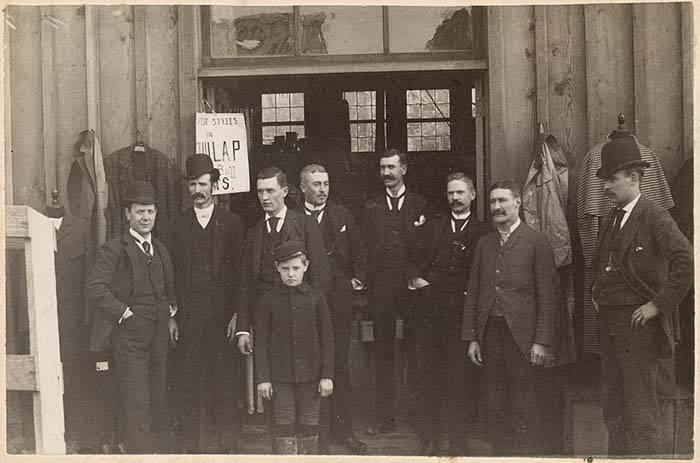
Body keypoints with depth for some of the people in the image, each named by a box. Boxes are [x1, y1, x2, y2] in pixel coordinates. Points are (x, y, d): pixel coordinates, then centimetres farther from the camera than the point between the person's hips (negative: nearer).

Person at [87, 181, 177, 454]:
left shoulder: (161, 250, 16)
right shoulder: (113, 249, -6)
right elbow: (95, 290, -15)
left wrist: (171, 309, 12)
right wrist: (125, 314, -15)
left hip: (158, 338, 7)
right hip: (129, 339, -6)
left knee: (158, 403, 12)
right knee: (137, 408, -6)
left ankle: (156, 449, 22)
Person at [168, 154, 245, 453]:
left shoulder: (231, 222, 4)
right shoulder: (179, 226, 9)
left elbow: (240, 270, 0)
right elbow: (173, 273, 7)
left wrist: (237, 313, -7)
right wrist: (172, 316, 0)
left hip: (222, 312, -1)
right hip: (188, 313, 2)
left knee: (222, 376, 4)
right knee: (187, 379, 4)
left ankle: (224, 437, 16)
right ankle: (189, 441, 14)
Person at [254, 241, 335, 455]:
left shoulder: (316, 298, 0)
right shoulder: (268, 300, -1)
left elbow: (327, 338, 2)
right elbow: (261, 341, 1)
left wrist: (327, 375, -2)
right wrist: (263, 378, -4)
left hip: (311, 374, 1)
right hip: (280, 376, -1)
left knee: (309, 425, 9)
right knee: (284, 425, 3)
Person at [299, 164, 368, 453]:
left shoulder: (342, 216, 9)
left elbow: (359, 252, 15)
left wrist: (358, 278, 4)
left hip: (337, 302, 2)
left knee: (339, 367, 6)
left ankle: (342, 429, 17)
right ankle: (315, 432, 13)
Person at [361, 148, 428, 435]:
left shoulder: (420, 205, 6)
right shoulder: (372, 207, 12)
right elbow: (366, 247, 6)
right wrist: (366, 279, -3)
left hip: (412, 285, -2)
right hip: (381, 287, 2)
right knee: (383, 352, 5)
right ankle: (384, 416, 11)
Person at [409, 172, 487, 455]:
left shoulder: (481, 233, 7)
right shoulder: (432, 228, 18)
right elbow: (418, 266, 13)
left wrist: (431, 281, -3)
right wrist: (417, 280, -8)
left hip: (460, 313, -2)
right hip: (429, 310, 3)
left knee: (458, 379, -3)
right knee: (428, 376, 2)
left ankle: (458, 446, 7)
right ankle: (428, 443, 10)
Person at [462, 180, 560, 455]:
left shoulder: (536, 242, -1)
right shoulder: (484, 243, 13)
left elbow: (548, 296, -5)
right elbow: (473, 294, 13)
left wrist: (542, 341, -10)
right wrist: (472, 337, 7)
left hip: (522, 336, -4)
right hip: (490, 334, 5)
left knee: (524, 407, -1)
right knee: (495, 406, 9)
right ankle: (500, 453, 19)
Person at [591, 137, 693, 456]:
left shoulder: (655, 217, -11)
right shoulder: (611, 219, 13)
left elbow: (685, 262, -23)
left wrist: (659, 304, -20)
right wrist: (596, 293, 16)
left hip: (638, 325, -8)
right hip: (609, 322, 8)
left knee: (640, 409, -3)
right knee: (613, 408, 14)